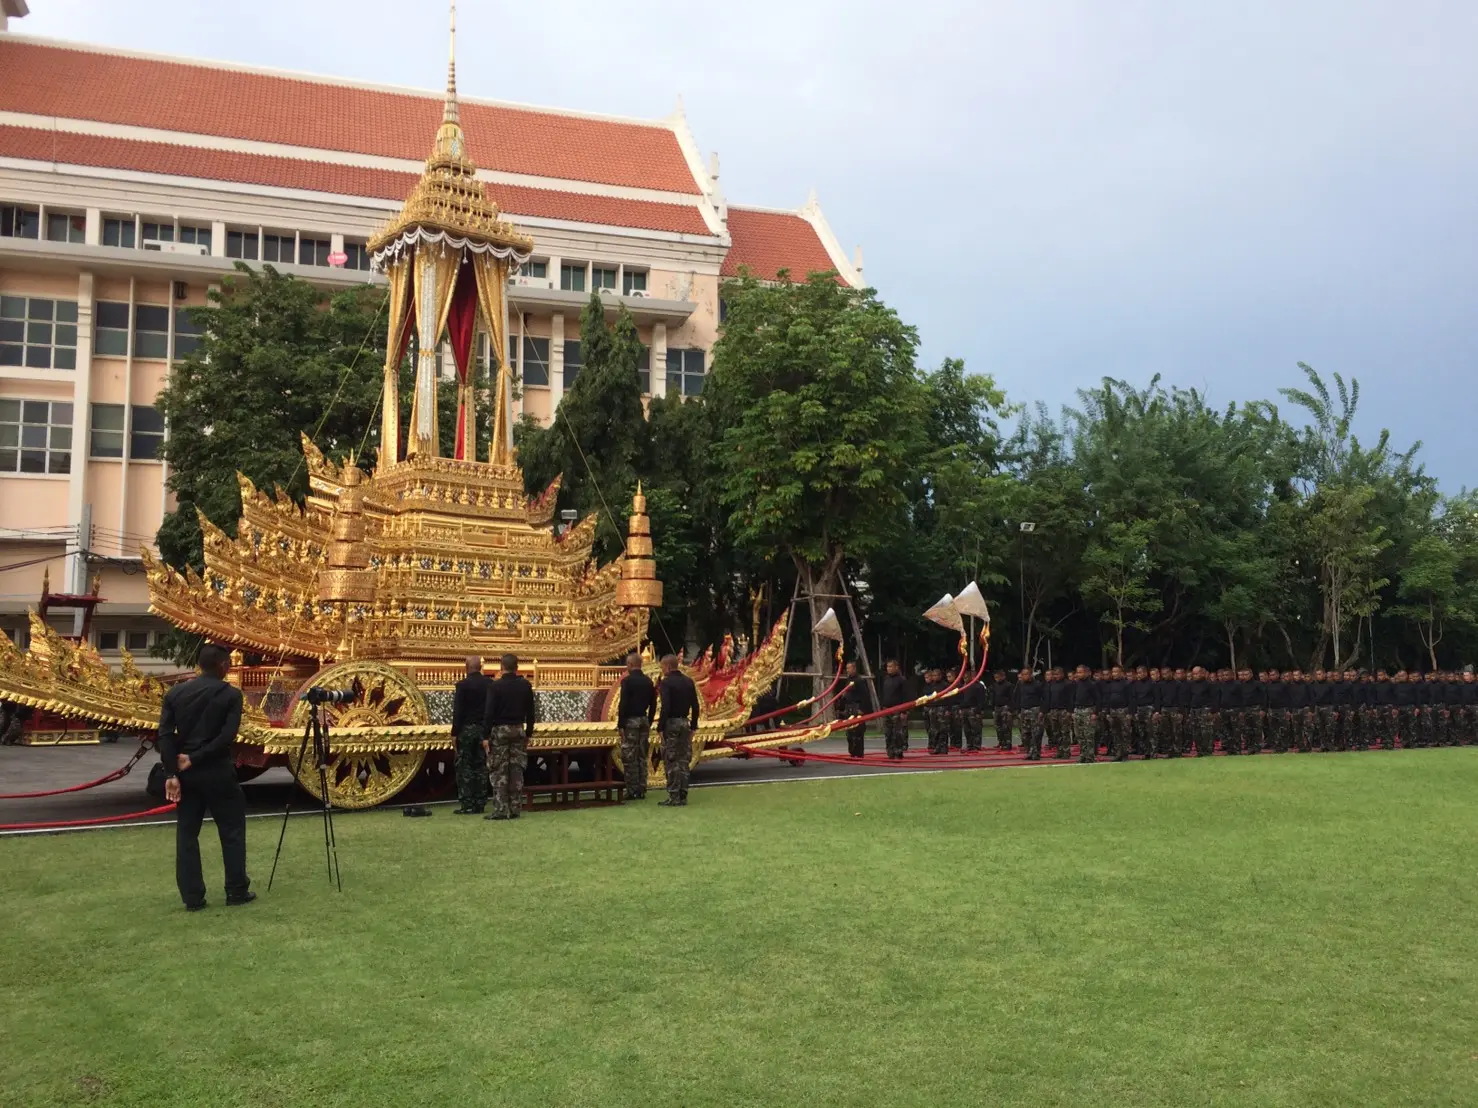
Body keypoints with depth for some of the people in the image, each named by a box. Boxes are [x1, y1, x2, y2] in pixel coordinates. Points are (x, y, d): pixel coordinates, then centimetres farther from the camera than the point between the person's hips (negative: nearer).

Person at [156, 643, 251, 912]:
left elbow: (165, 735, -3)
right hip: (217, 772, -4)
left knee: (186, 833, 9)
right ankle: (237, 891, 12)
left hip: (185, 772, 4)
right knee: (232, 830, 9)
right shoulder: (230, 694, -5)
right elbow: (227, 735, -15)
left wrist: (171, 774, -5)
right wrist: (194, 758, -10)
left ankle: (192, 897, 10)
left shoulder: (175, 693, 5)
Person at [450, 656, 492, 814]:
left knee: (465, 767, 0)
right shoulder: (490, 684, 3)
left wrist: (454, 733, -6)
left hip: (466, 729, -4)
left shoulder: (462, 685, -10)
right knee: (481, 766, 9)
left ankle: (467, 805, -3)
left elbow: (458, 711, -11)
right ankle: (480, 803, 10)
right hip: (484, 729, 5)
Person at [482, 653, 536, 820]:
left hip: (500, 731, -4)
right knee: (517, 770, 6)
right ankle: (515, 808, 7)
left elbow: (489, 712, -12)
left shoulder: (495, 686, -10)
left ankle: (500, 809, -4)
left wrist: (485, 736, -9)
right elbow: (530, 712, 7)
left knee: (500, 771, -1)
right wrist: (528, 733, 17)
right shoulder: (525, 686, 3)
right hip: (518, 730, 4)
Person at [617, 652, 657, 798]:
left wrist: (621, 725, -11)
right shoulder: (648, 681, 8)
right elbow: (653, 704, 11)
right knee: (642, 757, 9)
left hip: (630, 721, -6)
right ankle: (641, 790, 10)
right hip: (644, 721, 6)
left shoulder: (627, 681, -11)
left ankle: (632, 791, -3)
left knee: (629, 758, -2)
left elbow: (623, 704, -15)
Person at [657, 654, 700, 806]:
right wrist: (693, 726, 15)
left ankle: (674, 797, -4)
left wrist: (660, 728, -14)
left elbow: (665, 708, -19)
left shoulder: (666, 683, -12)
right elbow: (695, 706, 9)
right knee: (684, 760, 10)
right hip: (685, 723, 7)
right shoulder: (688, 681, 9)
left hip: (671, 724, -7)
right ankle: (683, 796, 11)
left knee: (671, 761, -3)